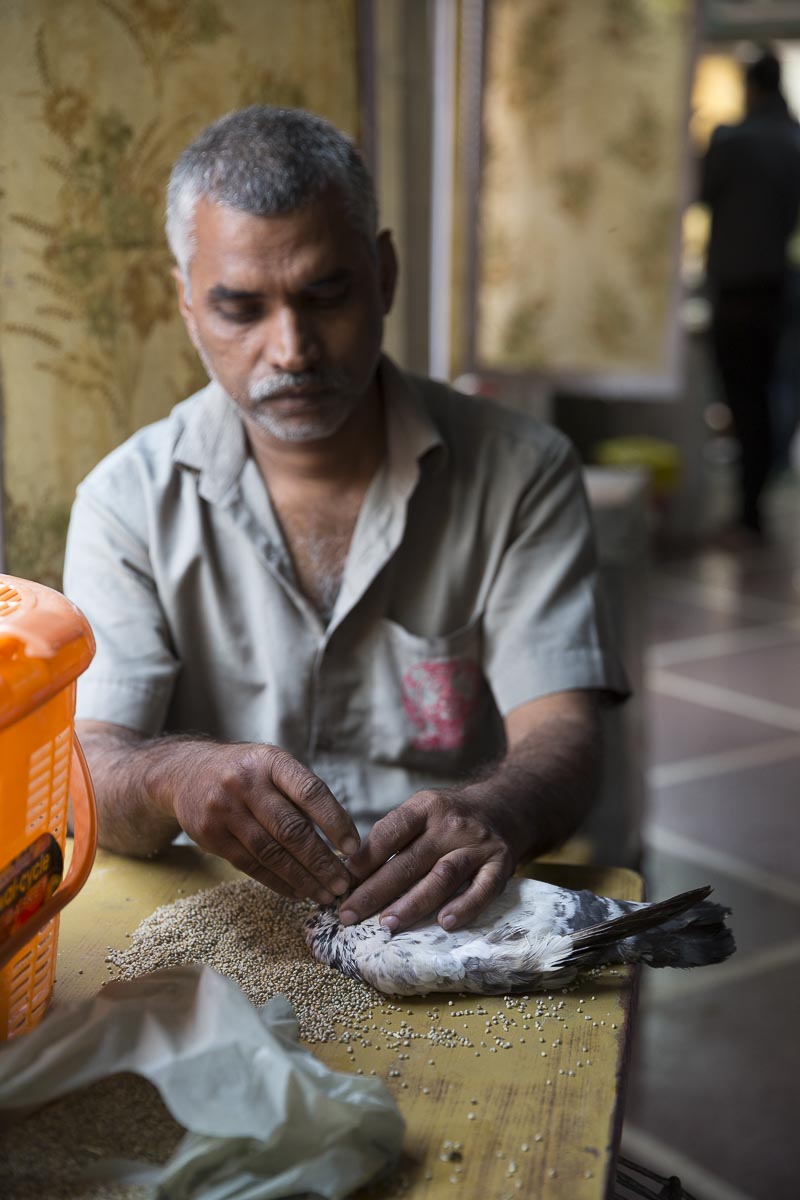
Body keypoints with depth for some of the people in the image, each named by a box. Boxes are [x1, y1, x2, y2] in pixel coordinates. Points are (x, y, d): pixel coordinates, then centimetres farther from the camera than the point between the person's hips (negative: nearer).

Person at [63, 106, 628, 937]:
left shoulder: (519, 474, 0)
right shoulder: (127, 500, 0)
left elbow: (560, 735, -8)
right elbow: (89, 769, -9)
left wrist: (493, 810, -33)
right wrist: (177, 777, -34)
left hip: (450, 928, 1)